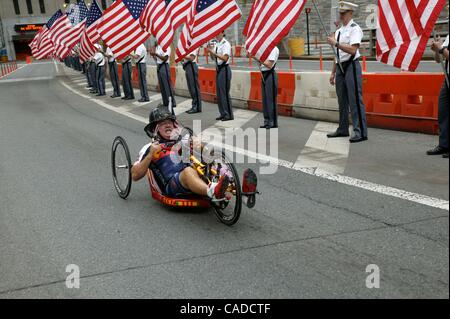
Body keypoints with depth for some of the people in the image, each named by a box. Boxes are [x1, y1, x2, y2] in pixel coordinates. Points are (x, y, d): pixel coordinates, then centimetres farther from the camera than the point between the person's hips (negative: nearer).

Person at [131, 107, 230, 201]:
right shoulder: (150, 148, 19)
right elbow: (135, 176, 10)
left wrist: (200, 146, 2)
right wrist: (150, 155, -2)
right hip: (171, 183, -4)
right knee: (188, 171, -36)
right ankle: (212, 192, -64)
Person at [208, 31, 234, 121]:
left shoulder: (226, 44, -12)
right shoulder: (216, 44, 11)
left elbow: (225, 58, -22)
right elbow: (213, 58, 17)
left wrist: (213, 52, -24)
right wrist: (211, 51, -1)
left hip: (224, 69, -8)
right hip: (218, 68, 9)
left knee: (224, 92, -6)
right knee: (219, 92, 12)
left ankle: (228, 115, 2)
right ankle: (223, 114, 20)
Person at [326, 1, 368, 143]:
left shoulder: (355, 29, -8)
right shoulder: (339, 31, 17)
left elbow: (353, 50, -21)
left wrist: (336, 43, -21)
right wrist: (333, 73, 19)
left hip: (351, 66, -9)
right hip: (340, 67, 9)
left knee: (355, 100, -10)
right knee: (342, 100, 13)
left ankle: (360, 132, -7)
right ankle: (343, 129, 23)